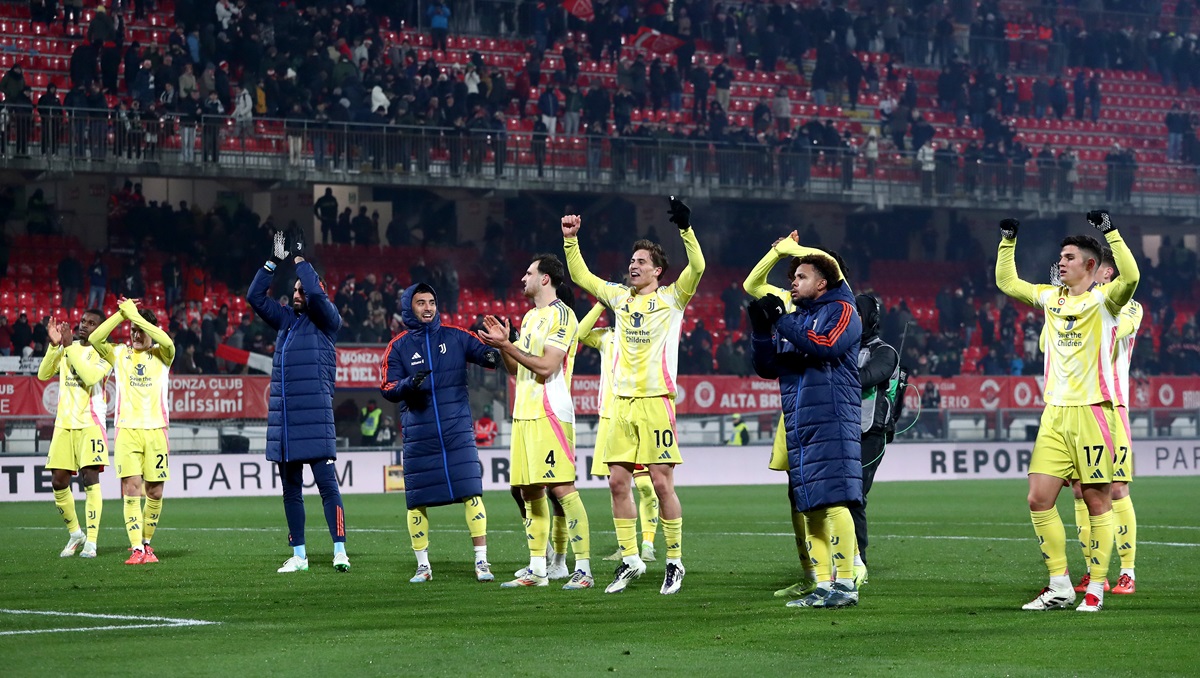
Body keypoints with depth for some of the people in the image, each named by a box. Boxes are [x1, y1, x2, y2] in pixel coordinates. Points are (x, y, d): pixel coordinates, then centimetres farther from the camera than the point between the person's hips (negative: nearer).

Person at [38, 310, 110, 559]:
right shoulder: (67, 347, 13)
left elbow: (90, 376, -22)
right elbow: (43, 374, 6)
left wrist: (70, 346, -19)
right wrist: (54, 345, -6)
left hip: (89, 424, -5)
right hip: (63, 423, 5)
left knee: (90, 479, -10)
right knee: (58, 481, 2)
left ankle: (91, 542, -8)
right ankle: (75, 533, 20)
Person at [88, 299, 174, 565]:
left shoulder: (161, 355, 8)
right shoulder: (119, 354, 11)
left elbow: (167, 342, -16)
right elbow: (94, 339, -5)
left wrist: (135, 315, -15)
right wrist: (122, 314, -11)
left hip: (156, 430, 0)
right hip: (127, 430, 0)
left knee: (154, 492, 3)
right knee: (132, 486, -12)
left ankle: (146, 542, 22)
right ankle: (137, 549, -15)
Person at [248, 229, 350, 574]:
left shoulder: (326, 322, 0)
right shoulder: (286, 320, 16)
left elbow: (317, 294, -17)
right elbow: (255, 296, 17)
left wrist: (300, 259, -8)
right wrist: (274, 261, 10)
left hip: (314, 421, -7)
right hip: (283, 421, 7)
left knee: (327, 484, -10)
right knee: (291, 490, 9)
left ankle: (340, 551, -10)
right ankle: (298, 555, 15)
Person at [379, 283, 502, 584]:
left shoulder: (455, 337, 6)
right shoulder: (398, 347, 6)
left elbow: (481, 352, -2)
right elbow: (388, 389, 2)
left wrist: (494, 355, -25)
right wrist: (409, 384, -19)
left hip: (457, 431, -1)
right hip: (418, 434, 1)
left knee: (471, 493, -8)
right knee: (417, 501, 3)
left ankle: (481, 561, -3)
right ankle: (423, 565, 16)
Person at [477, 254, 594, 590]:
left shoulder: (562, 315, -8)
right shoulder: (531, 317, 20)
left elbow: (546, 367, -16)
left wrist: (507, 345, -14)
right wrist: (503, 345, 5)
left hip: (549, 412, -9)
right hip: (524, 412, 9)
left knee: (561, 488, -13)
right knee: (530, 490, 8)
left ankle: (583, 568, -13)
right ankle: (537, 569, 13)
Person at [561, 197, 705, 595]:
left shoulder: (671, 298, 1)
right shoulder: (620, 297, 15)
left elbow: (697, 267, -14)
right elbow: (580, 276, 24)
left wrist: (686, 229, -23)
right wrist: (571, 239, 14)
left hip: (657, 401, -5)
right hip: (622, 402, 5)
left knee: (662, 482, -5)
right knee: (618, 481, 3)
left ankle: (675, 562, 4)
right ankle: (630, 559, 12)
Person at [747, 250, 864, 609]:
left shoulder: (841, 311, 1)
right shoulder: (792, 319, 21)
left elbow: (825, 346, -18)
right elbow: (767, 368, 18)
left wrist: (780, 320, -14)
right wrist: (760, 328, 4)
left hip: (831, 421, -8)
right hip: (797, 424, 8)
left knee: (833, 502, -14)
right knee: (810, 508, 6)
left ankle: (846, 583, -14)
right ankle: (823, 586, 10)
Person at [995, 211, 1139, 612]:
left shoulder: (1103, 299, -3)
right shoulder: (1051, 298, 15)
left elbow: (1130, 277, -23)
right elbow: (1007, 282, 28)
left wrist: (1110, 231, -23)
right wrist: (1008, 241, 21)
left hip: (1092, 410, -6)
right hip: (1055, 412, 6)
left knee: (1097, 500, -2)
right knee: (1039, 499, 0)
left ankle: (1095, 588, 4)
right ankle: (1060, 587, 8)